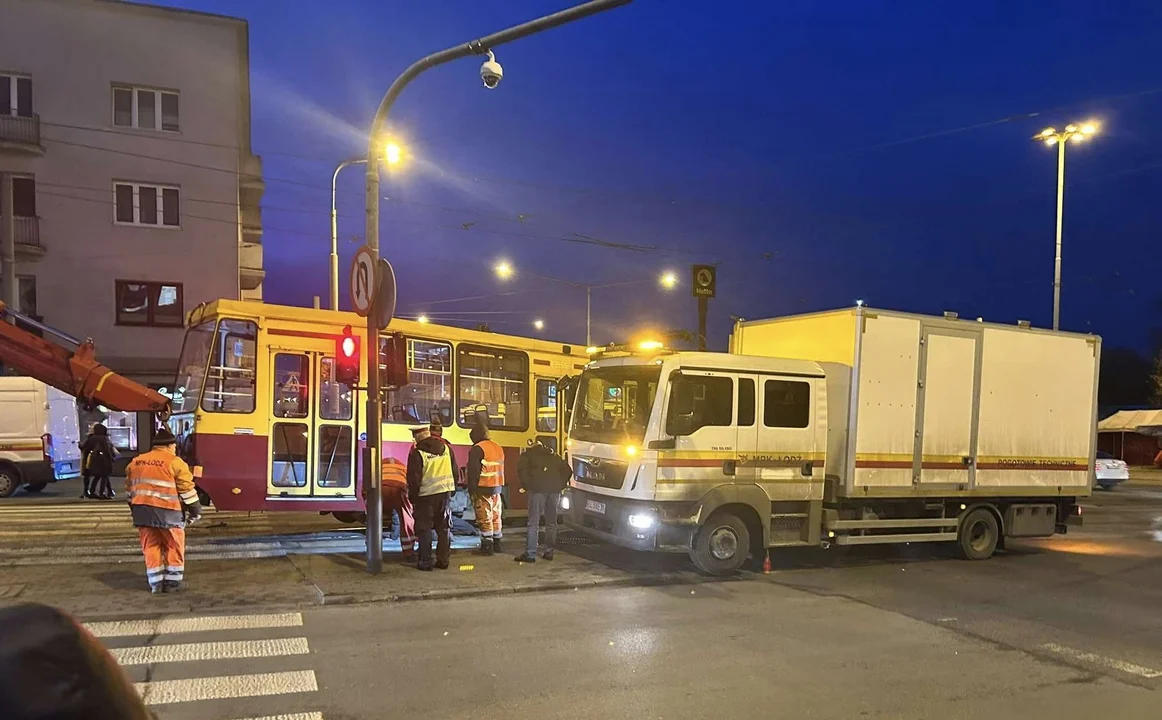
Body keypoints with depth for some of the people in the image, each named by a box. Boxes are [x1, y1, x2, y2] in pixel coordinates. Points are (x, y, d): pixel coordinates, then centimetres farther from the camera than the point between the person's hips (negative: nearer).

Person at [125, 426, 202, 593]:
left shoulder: (136, 461, 13)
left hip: (142, 509, 5)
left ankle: (156, 583, 12)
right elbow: (187, 488, -7)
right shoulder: (174, 462, -6)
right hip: (166, 510, -5)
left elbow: (130, 487, 20)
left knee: (151, 546, 12)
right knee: (173, 547, 8)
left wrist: (134, 508, 29)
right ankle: (171, 582, 11)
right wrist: (195, 510, 1)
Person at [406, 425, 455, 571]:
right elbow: (453, 470, 14)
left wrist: (413, 497, -1)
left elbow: (414, 478, -11)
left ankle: (425, 561, 5)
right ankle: (444, 560, 14)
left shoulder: (417, 453, -13)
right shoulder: (445, 447, 4)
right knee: (444, 527, 12)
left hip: (426, 494, -5)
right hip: (445, 491, 5)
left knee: (424, 529, 5)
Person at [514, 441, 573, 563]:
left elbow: (521, 469, -3)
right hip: (554, 489, 4)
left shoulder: (528, 454, 16)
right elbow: (568, 470, 21)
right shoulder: (553, 455, 27)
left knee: (533, 523, -3)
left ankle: (530, 554, -5)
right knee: (551, 522, 14)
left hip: (537, 488, -4)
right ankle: (549, 552, 16)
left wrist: (526, 486, 2)